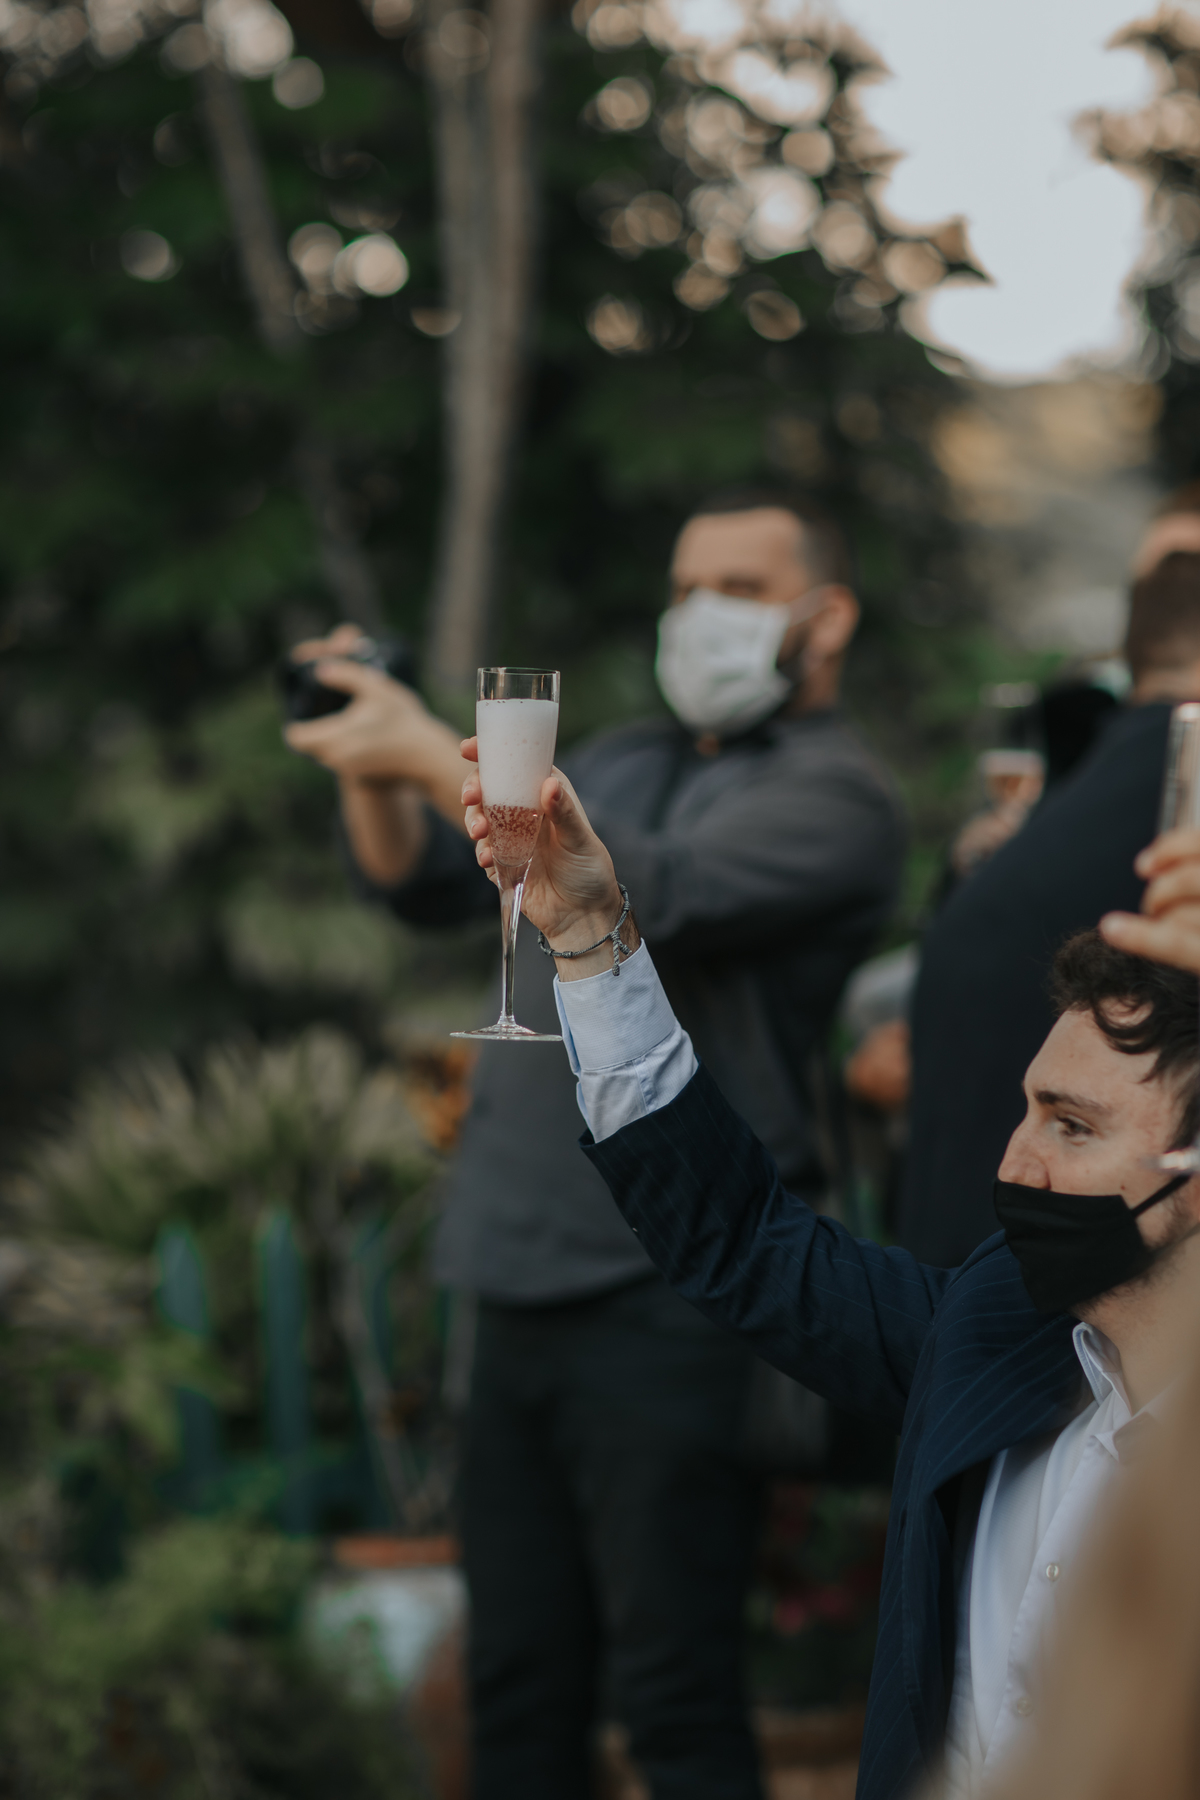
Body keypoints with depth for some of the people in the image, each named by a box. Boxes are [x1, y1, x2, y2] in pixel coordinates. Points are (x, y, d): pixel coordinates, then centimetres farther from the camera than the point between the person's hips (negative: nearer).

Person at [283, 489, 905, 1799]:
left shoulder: (834, 796, -5)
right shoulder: (619, 763, 20)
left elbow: (657, 898, -21)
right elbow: (428, 885, 17)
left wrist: (436, 755, -21)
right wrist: (369, 774, -4)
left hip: (672, 1296, -7)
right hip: (527, 1283, 7)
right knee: (517, 1688, 10)